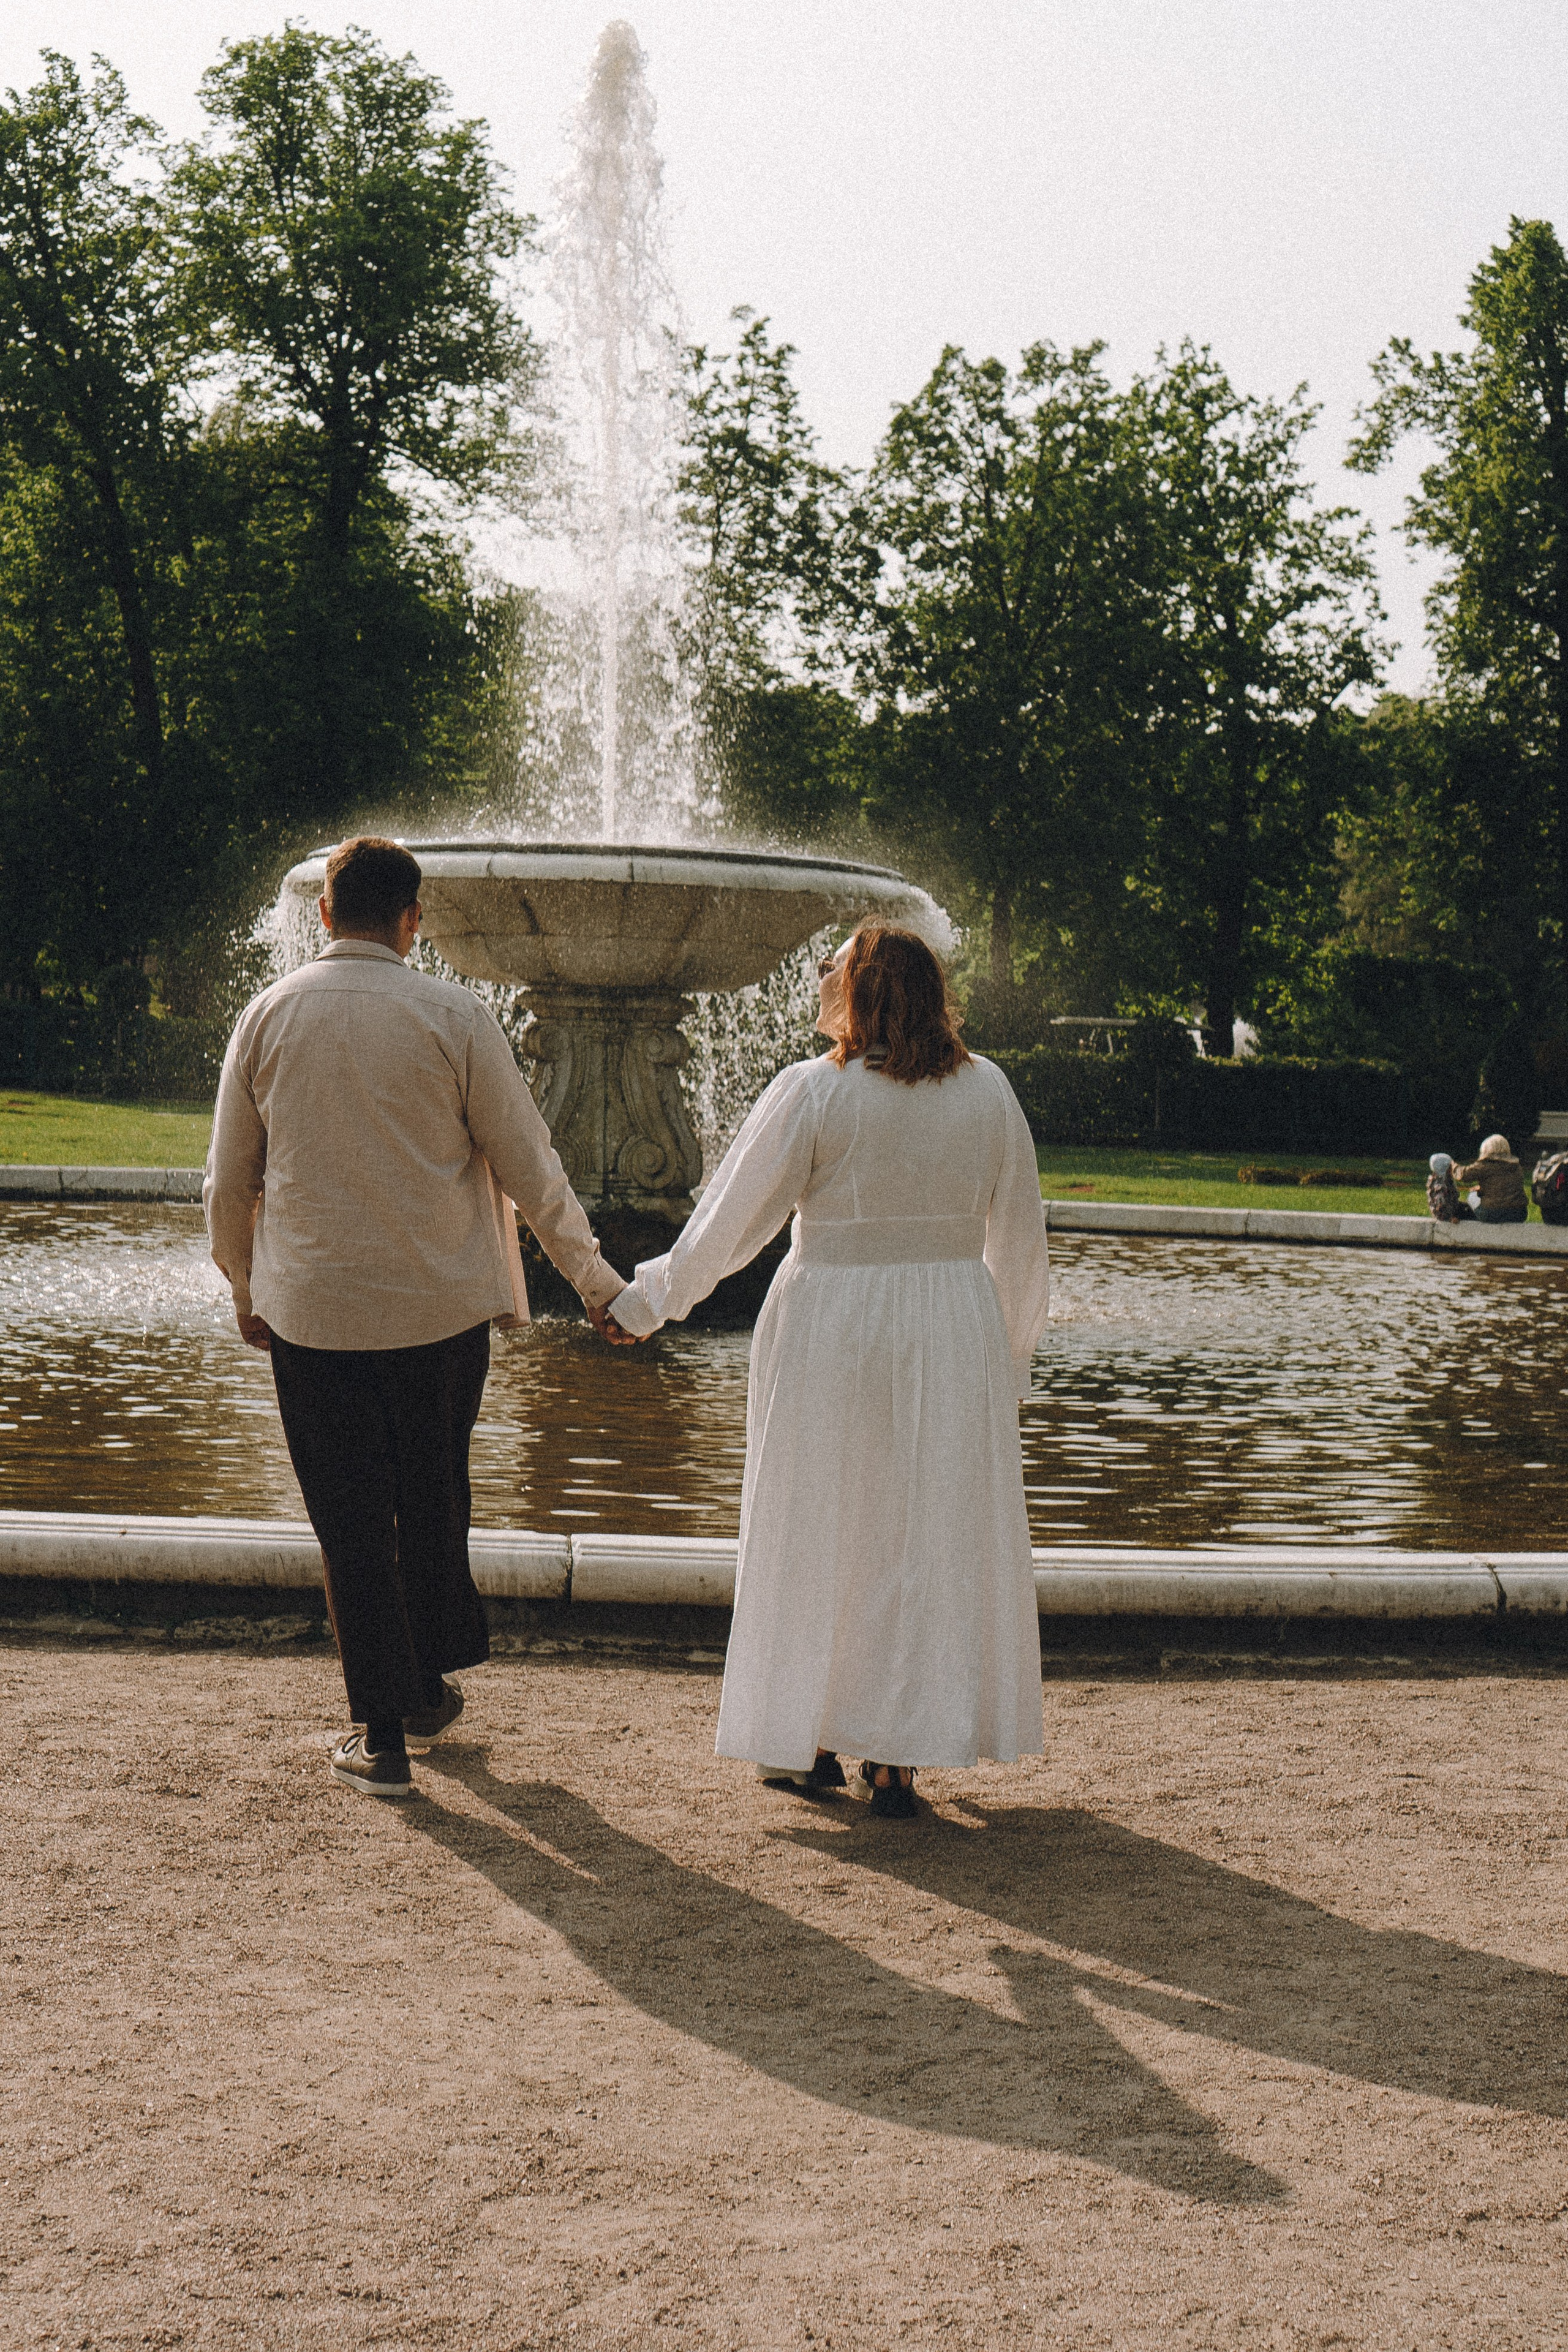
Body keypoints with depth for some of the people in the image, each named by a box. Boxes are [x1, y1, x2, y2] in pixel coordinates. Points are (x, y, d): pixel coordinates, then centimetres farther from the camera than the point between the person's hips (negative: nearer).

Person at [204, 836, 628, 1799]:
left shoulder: (267, 1017, 0)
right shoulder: (454, 1016, -7)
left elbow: (228, 1183, 5)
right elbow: (529, 1166, -4)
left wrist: (246, 1289, 20)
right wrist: (595, 1277, 7)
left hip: (311, 1311, 1)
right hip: (441, 1304, 0)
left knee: (352, 1520, 7)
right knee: (432, 1501, 18)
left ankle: (383, 1734, 11)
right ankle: (429, 1686, 33)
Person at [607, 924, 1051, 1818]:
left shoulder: (812, 1091, -10)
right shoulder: (987, 1090, 1)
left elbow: (732, 1218, -7)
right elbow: (1019, 1236, 8)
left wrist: (649, 1300, 5)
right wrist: (1010, 1355, 19)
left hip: (831, 1327, -2)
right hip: (953, 1335, 3)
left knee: (820, 1534, 11)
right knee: (933, 1535, 9)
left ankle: (812, 1741, 21)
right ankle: (901, 1759, 11)